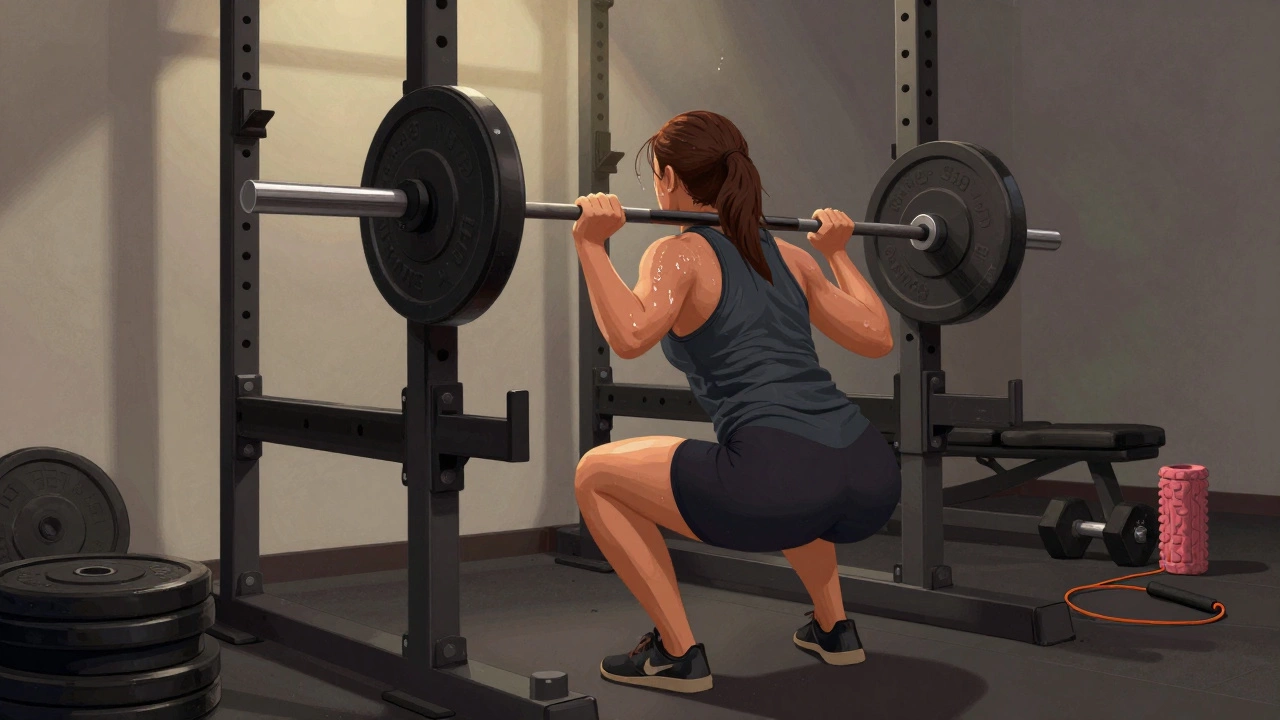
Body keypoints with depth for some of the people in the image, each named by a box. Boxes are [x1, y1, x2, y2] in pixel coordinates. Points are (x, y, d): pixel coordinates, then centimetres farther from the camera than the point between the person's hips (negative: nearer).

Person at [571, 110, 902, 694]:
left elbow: (630, 335, -16)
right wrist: (837, 253, 35)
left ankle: (677, 652, 13)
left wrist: (590, 243, -6)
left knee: (595, 475, 14)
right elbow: (877, 338, 24)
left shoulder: (680, 255, 4)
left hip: (781, 491, -7)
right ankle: (833, 628, 36)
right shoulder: (788, 255, 21)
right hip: (873, 481, 7)